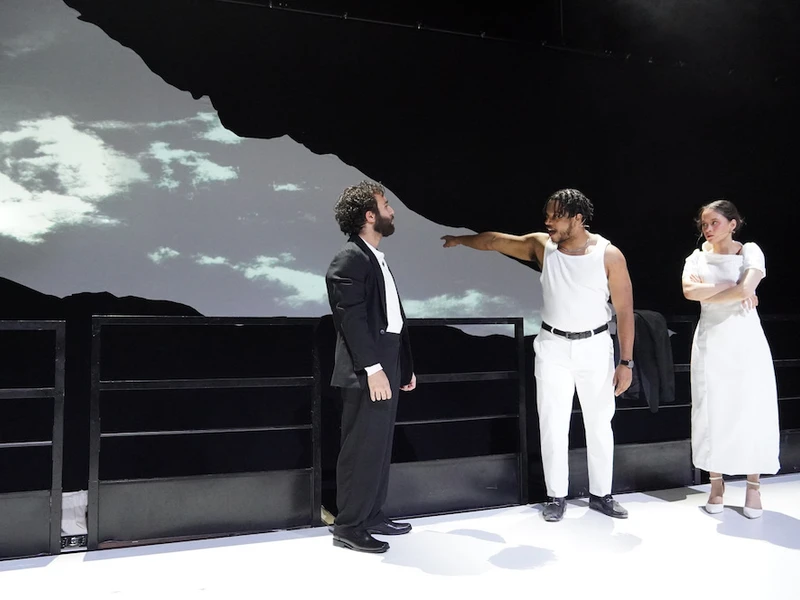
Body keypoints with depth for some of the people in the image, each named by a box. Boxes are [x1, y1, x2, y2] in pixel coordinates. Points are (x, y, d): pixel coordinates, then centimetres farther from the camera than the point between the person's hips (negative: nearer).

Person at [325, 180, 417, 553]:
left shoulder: (376, 258, 18)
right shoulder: (349, 259, -12)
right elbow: (352, 318, -19)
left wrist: (405, 365, 18)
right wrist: (373, 369, -23)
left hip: (387, 366, 10)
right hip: (366, 372, -10)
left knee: (380, 447, 15)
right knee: (362, 449, -3)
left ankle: (372, 516, 27)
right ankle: (348, 527, 9)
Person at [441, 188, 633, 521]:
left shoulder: (609, 255, -13)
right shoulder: (542, 245, -5)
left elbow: (624, 311, -10)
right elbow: (495, 240, 9)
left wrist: (625, 361, -11)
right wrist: (461, 240, 16)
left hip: (595, 347, -1)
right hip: (553, 346, 1)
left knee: (599, 423, 11)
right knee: (552, 424, 4)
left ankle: (600, 494, 27)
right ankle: (556, 496, 18)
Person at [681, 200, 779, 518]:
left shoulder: (750, 252, -2)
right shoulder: (697, 257, 5)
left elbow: (746, 288, -20)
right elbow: (689, 291, -14)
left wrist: (707, 292, -11)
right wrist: (731, 289, -15)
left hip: (746, 340, -2)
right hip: (711, 341, 2)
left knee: (753, 411, 1)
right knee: (712, 411, 4)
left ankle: (753, 485, 14)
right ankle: (716, 482, 16)